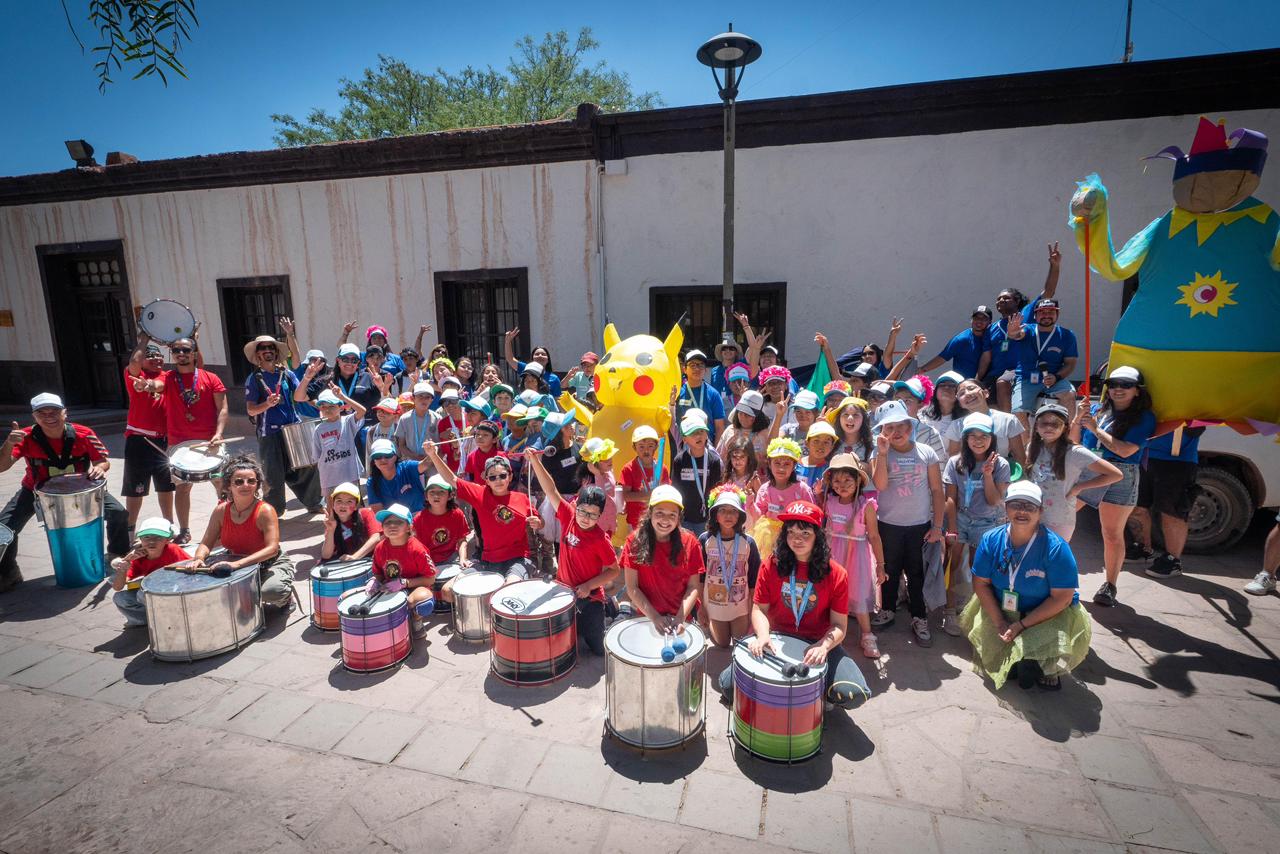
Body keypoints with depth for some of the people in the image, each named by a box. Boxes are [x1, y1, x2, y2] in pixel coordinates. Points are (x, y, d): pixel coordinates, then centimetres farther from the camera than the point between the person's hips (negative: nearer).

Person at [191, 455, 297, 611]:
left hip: (271, 563, -5)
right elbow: (206, 544, -1)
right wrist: (199, 558, -25)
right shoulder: (221, 510, -6)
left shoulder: (265, 510, -22)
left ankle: (286, 596, 5)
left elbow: (272, 548, -30)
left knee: (273, 590, -35)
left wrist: (237, 564, -40)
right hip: (237, 565, 6)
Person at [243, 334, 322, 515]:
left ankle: (313, 504, 20)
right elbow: (251, 411, -5)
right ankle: (274, 512, 18)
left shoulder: (286, 373, 9)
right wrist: (267, 404, -24)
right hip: (270, 433, -3)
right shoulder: (254, 378, 0)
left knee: (308, 466, 3)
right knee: (274, 475, 1)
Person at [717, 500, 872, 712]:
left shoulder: (836, 574, -9)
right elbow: (759, 609, -4)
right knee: (728, 683, -15)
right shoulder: (771, 565, -6)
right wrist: (763, 636, -25)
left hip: (818, 642, -1)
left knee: (854, 694, -26)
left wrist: (823, 646, -30)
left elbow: (839, 625, -8)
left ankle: (818, 693, 9)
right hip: (777, 639, 1)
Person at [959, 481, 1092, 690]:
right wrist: (999, 622, -16)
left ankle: (1048, 670, 11)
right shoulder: (991, 540, -9)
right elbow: (981, 583, -5)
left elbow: (1062, 598, -19)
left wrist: (1022, 625, -22)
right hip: (999, 610, 3)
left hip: (1049, 616, -3)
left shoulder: (1055, 547, -19)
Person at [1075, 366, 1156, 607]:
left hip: (1120, 479, -3)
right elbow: (1074, 442, 12)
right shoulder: (1096, 410, 10)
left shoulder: (1144, 417, 0)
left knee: (1112, 535, 5)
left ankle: (1109, 586, 20)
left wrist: (1095, 428, -10)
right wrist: (1078, 419, -4)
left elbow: (1126, 450, -13)